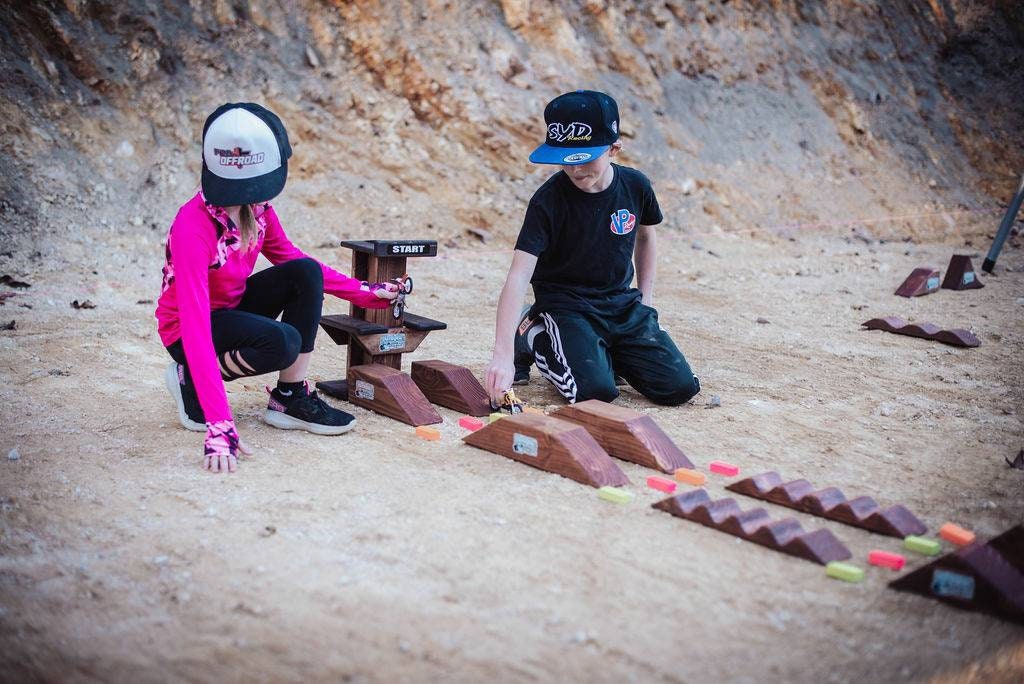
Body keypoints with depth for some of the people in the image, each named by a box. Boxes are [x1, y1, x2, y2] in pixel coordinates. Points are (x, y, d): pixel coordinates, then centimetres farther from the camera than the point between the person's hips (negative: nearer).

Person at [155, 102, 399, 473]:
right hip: (185, 329, -7)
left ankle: (290, 399, -9)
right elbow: (196, 328, -40)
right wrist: (219, 428, -47)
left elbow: (289, 258, 8)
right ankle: (191, 381, -6)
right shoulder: (193, 227, -34)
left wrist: (364, 292, 4)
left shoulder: (257, 207, -12)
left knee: (307, 273, -17)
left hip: (234, 306, 7)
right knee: (283, 342, -33)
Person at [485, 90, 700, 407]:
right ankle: (533, 338, 4)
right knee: (596, 390, -26)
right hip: (565, 305, -4)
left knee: (680, 387, -8)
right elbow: (517, 277, -28)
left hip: (623, 303, 4)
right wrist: (503, 354, -38)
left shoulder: (635, 186, -6)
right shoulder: (548, 201, -20)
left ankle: (606, 352, 18)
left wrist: (645, 298, 9)